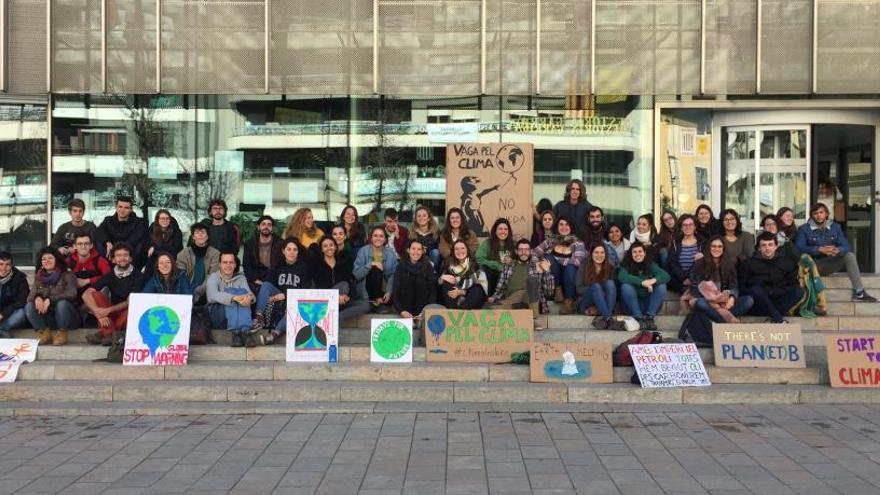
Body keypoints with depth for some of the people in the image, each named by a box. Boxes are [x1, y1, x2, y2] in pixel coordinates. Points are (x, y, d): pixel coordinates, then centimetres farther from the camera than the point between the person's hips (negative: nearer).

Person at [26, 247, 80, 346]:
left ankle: (62, 333, -17)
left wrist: (50, 300, -27)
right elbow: (30, 296, 4)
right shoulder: (38, 278, 14)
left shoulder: (67, 276, 0)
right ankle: (44, 333, -16)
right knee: (29, 306, -18)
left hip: (68, 318, -4)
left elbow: (71, 294, -15)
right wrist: (37, 297, -22)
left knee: (62, 303, -33)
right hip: (47, 318, 4)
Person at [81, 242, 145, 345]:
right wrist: (99, 313, -24)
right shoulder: (110, 275, 3)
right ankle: (109, 333, -28)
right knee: (95, 295, -17)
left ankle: (105, 332, -22)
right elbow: (86, 294, -8)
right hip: (113, 313, 3)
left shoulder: (137, 276, -5)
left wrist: (109, 310, -28)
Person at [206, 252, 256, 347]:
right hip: (217, 316, -2)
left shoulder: (240, 278, 12)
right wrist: (234, 298, -39)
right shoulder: (213, 277, 1)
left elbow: (249, 293, -8)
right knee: (230, 290, -26)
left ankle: (245, 331, -43)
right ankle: (235, 333, -43)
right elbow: (213, 295, -22)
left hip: (237, 316, 3)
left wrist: (250, 297, -35)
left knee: (243, 291, -23)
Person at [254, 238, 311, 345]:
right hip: (279, 299, 3)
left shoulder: (303, 267, 5)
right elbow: (267, 282, 4)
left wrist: (285, 295, -15)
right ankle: (259, 318, -34)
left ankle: (276, 333, -55)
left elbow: (305, 289, -4)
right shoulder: (278, 266, 15)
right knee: (265, 285, -21)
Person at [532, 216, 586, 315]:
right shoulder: (551, 241, 10)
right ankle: (558, 288, -12)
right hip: (554, 275, 2)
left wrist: (561, 263, -26)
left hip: (570, 275, -2)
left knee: (570, 268, -36)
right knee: (548, 256, -24)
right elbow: (535, 253, -1)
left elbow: (577, 260, -15)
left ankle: (569, 302, -26)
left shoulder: (577, 243, 3)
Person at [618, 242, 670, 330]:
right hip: (634, 304, -2)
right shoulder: (627, 265, -3)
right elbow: (622, 276, -27)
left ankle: (649, 317, -23)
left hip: (650, 303, 2)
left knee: (661, 286, -20)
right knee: (625, 286, -27)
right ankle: (639, 317, -26)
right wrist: (642, 282, -36)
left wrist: (654, 280, -35)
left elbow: (666, 276, -13)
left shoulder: (651, 265, 2)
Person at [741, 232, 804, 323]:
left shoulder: (787, 262, 8)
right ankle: (779, 319, -37)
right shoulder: (749, 263, 1)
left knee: (799, 291, -22)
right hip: (760, 306, -2)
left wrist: (777, 292, -9)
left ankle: (774, 317, -31)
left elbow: (794, 285, 6)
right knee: (756, 290, -33)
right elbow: (742, 287, 0)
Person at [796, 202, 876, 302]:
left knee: (850, 255, -19)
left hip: (830, 264, 3)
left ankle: (858, 292, -19)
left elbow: (846, 246, -1)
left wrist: (837, 250, -27)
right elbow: (799, 247, -19)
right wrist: (820, 249, -32)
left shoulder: (835, 227, 9)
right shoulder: (804, 229, -3)